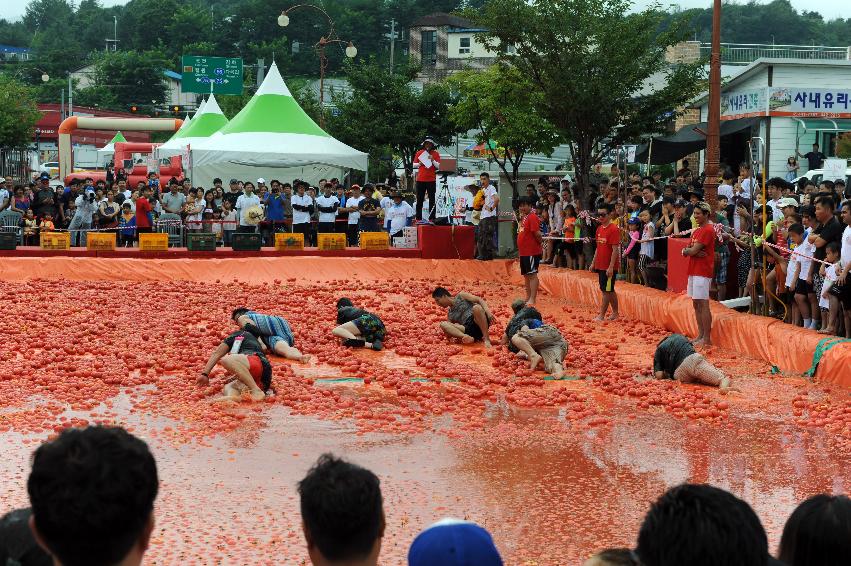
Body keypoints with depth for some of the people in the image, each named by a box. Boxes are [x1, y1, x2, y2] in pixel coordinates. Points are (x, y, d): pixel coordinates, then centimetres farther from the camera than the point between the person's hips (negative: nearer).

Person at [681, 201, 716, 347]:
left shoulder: (708, 230, -12)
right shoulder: (697, 231, 19)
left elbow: (693, 250, -17)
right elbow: (686, 251, 13)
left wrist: (687, 250, 4)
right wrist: (690, 251, -8)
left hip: (702, 272, -10)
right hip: (694, 271, 10)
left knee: (703, 304, -9)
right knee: (696, 304, 11)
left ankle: (707, 338, -8)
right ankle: (700, 336, 16)